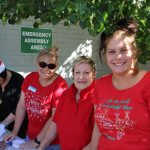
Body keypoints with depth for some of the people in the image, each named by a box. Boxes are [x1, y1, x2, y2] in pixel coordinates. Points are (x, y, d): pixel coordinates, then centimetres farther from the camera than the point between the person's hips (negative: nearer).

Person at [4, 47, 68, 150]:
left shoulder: (60, 84, -20)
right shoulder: (30, 77, -3)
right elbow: (21, 106, 3)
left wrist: (37, 141, -16)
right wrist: (15, 132, 3)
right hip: (30, 135, 5)